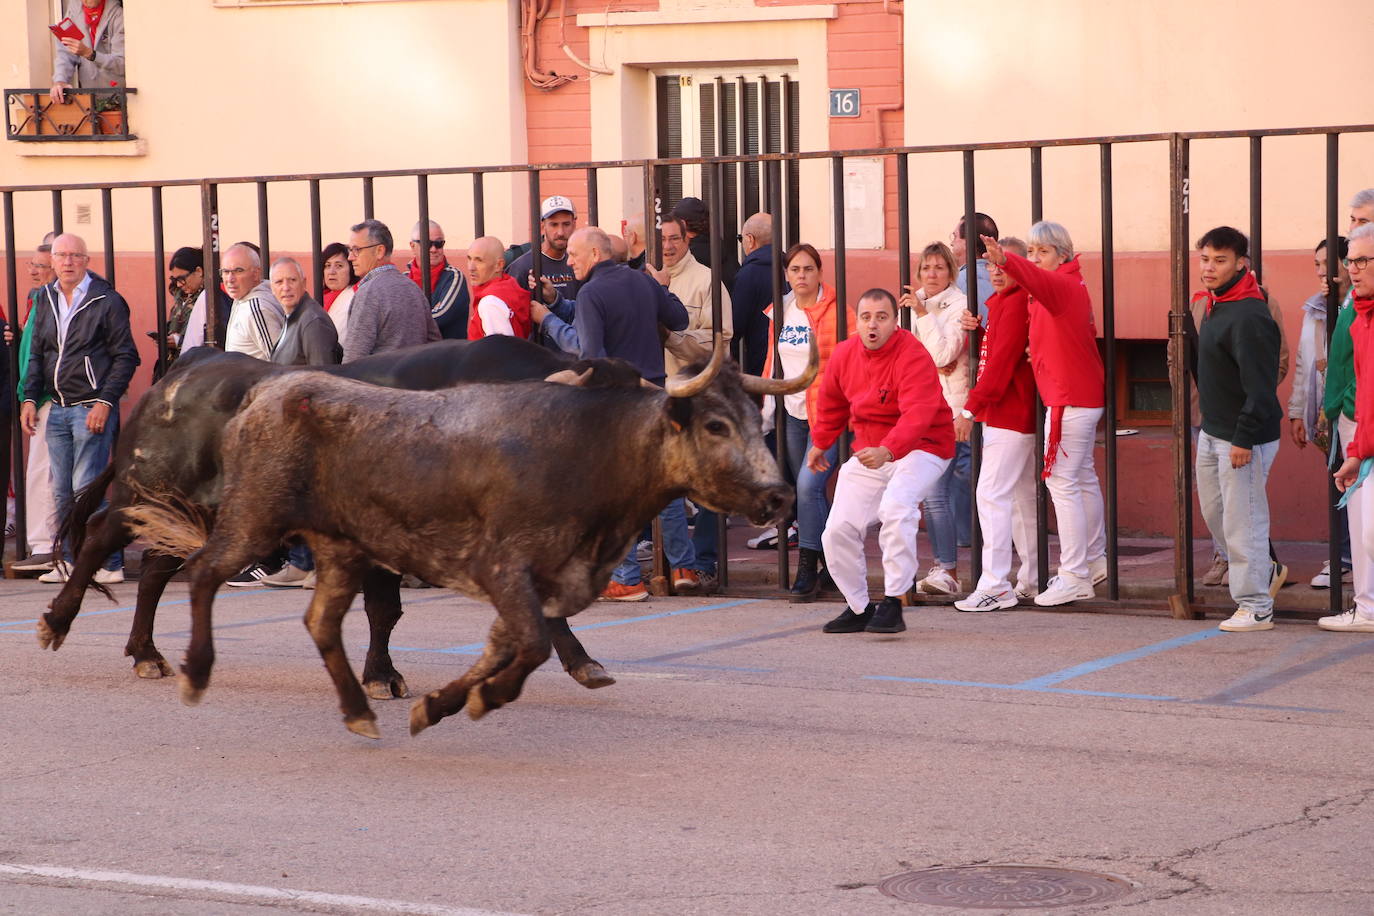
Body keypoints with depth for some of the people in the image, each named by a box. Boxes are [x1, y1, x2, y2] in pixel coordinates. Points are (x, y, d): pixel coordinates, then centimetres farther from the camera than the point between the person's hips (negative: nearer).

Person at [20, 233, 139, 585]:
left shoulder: (107, 301, -6)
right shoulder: (47, 300, 12)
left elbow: (125, 357, -7)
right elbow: (37, 355, 18)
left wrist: (105, 401, -15)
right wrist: (30, 398, 8)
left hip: (92, 409, -6)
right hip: (58, 410, 6)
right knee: (63, 492, 9)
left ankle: (110, 565, -4)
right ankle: (69, 562, 17)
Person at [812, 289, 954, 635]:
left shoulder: (913, 357, -22)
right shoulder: (844, 354, 0)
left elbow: (917, 414, -36)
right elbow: (831, 401, 20)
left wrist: (888, 450, -51)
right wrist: (820, 442, 29)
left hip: (919, 448, -7)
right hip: (867, 452, 7)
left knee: (896, 505, -34)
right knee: (839, 529, -1)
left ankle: (893, 604, -25)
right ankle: (858, 608, 21)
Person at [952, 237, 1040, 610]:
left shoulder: (1016, 303, -14)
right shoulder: (1001, 301, 18)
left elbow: (1002, 361, -20)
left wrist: (972, 408, -21)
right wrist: (975, 330, 2)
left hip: (1008, 415, -11)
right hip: (1013, 415, 11)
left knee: (993, 494, -12)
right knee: (1023, 496, 14)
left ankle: (995, 585, -15)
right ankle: (1032, 580, 20)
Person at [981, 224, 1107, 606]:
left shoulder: (1061, 285, -16)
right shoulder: (1070, 287, 16)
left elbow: (1035, 277, -38)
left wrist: (1005, 260, -58)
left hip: (1068, 399, -11)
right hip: (1084, 397, 11)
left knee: (1062, 482, -9)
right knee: (1083, 477, 21)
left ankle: (1074, 578, -8)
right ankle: (1094, 560, 34)